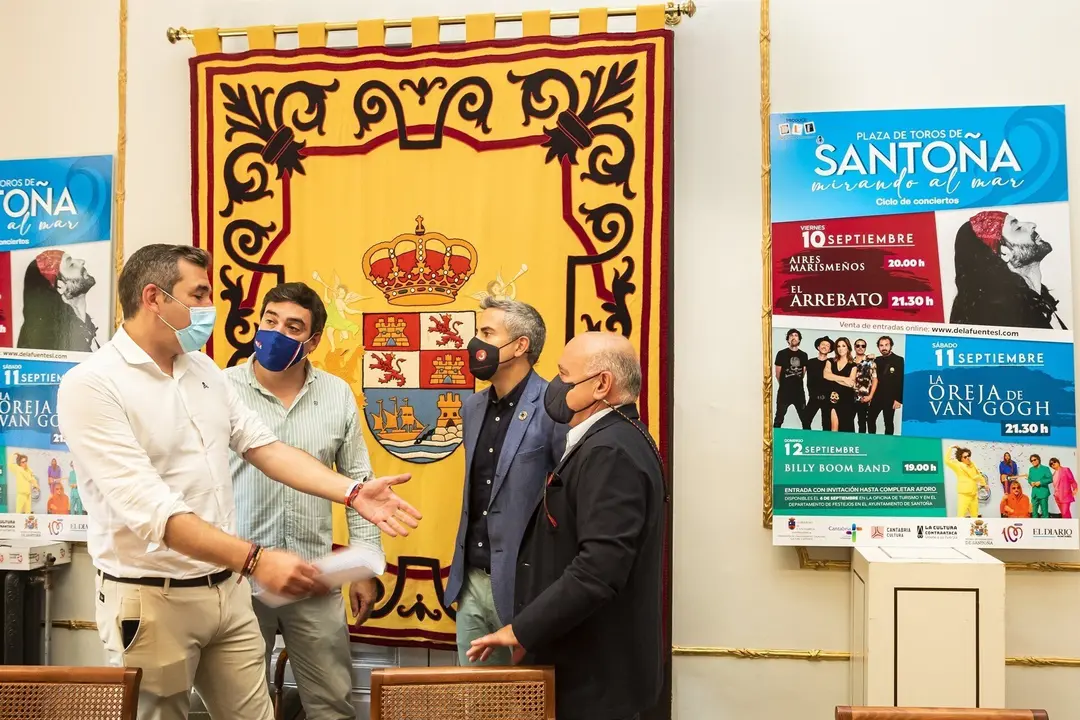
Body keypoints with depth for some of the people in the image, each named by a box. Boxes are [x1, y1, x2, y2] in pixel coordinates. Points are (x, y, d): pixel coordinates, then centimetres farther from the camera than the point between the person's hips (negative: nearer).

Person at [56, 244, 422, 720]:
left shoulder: (204, 369, 9)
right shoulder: (91, 386, -16)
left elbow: (265, 447, 9)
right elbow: (150, 508, -25)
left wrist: (354, 493, -4)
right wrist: (254, 560, -33)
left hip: (227, 590, 7)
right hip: (151, 600, -6)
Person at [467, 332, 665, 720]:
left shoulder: (610, 452, -23)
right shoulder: (606, 440, 11)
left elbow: (599, 569, -28)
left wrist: (522, 629, -22)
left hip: (596, 671, -10)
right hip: (586, 661, 10)